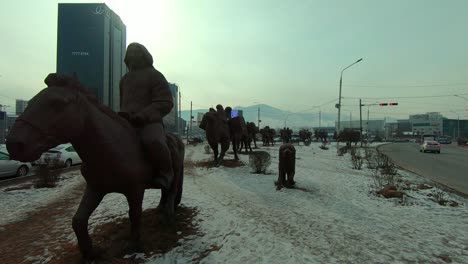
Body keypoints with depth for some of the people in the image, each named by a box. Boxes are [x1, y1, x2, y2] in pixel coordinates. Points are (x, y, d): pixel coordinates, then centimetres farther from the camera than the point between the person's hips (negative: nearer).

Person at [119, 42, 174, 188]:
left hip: (150, 122, -7)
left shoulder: (154, 75, 2)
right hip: (127, 122, 8)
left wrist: (142, 116, -20)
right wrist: (123, 115, 8)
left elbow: (165, 103, -8)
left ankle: (166, 173, -14)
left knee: (152, 141, -39)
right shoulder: (125, 79, 23)